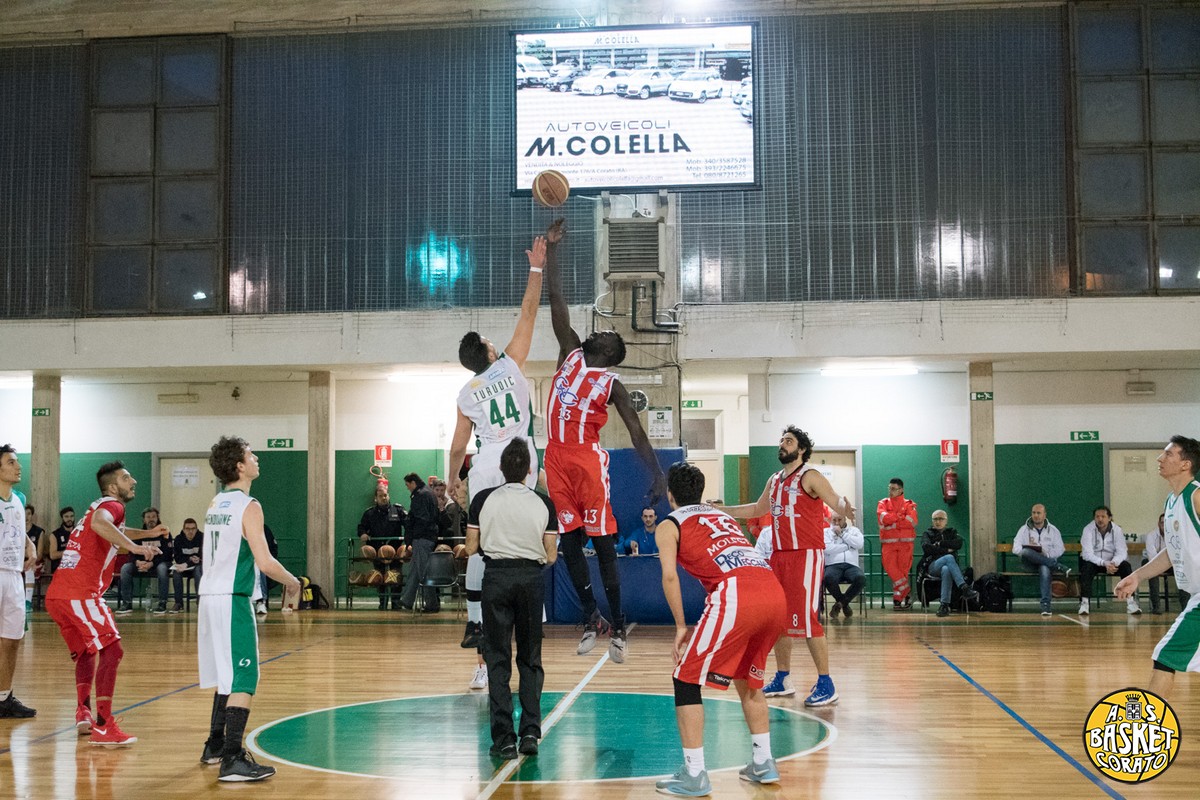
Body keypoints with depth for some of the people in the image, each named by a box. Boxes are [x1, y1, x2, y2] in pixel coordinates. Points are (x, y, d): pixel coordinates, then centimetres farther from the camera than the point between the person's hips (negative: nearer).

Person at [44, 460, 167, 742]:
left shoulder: (104, 507, 26)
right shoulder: (112, 505, -3)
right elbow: (99, 523, -29)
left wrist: (147, 534, 45)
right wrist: (134, 547, -31)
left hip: (57, 595, 10)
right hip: (79, 594, -10)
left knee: (85, 652, 24)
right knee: (111, 651, -11)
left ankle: (83, 714, 18)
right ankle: (102, 727, -16)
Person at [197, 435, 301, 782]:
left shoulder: (215, 504, 13)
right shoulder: (248, 506, -13)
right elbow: (264, 561, -19)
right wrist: (291, 581, -2)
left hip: (210, 596, 9)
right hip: (232, 599, -9)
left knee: (227, 675, 21)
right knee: (244, 681, -7)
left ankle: (215, 746, 30)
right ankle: (232, 760, -12)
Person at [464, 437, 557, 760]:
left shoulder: (483, 499, -3)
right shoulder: (543, 504, -1)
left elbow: (472, 547, 1)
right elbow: (551, 556, 1)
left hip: (497, 577, -1)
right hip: (531, 578, 1)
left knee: (498, 660, 3)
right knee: (530, 659, 12)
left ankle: (504, 739, 1)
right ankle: (530, 731, 6)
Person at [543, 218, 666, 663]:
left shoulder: (612, 385, 4)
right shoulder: (570, 354, 14)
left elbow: (636, 432, -2)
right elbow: (557, 302, 13)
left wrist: (658, 475, -12)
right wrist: (551, 249, 11)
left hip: (588, 459, -4)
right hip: (557, 456, 4)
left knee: (602, 543, -2)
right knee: (570, 542, 6)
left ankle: (616, 624, 4)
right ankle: (590, 617, 15)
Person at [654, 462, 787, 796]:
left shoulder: (669, 525, 16)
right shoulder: (721, 515, 34)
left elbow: (670, 575, 0)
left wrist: (681, 627, 8)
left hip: (736, 594, -6)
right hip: (775, 592, 6)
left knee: (686, 680, 8)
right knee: (748, 679, 28)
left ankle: (694, 775, 4)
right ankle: (763, 763, 29)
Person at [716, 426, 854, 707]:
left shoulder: (810, 477, -8)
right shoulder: (774, 481, 15)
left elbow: (836, 502, -18)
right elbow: (758, 509, 30)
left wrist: (845, 509, -42)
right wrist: (720, 510, 29)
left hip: (806, 554, -8)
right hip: (779, 555, 8)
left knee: (805, 618, -12)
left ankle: (825, 684, -5)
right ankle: (783, 679, 24)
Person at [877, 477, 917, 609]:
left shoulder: (909, 504, 7)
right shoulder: (883, 503, 12)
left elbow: (912, 522, -8)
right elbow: (884, 518, -7)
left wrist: (892, 522, -7)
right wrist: (901, 517, -7)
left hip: (905, 542, -1)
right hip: (888, 542, 1)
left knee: (902, 570, -3)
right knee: (890, 567, -13)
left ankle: (898, 598, 7)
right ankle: (906, 591, -2)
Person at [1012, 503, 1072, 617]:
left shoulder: (1053, 530, 13)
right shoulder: (1024, 529, 13)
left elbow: (1059, 549, 4)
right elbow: (1016, 549, 2)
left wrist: (1046, 554, -15)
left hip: (1047, 560, -1)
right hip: (1030, 563, 1)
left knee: (1044, 569, -38)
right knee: (1026, 552, -35)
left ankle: (1045, 604, -41)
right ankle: (1059, 567, -30)